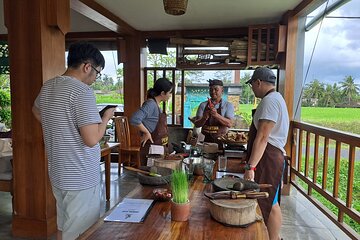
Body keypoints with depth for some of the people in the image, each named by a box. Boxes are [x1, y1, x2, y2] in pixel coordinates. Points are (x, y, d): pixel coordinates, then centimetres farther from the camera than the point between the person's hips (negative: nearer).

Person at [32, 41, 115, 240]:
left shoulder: (47, 87, 7)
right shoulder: (82, 91, -21)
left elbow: (36, 111, 28)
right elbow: (91, 139, -24)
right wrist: (106, 117, -8)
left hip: (58, 174, 9)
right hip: (80, 178, -9)